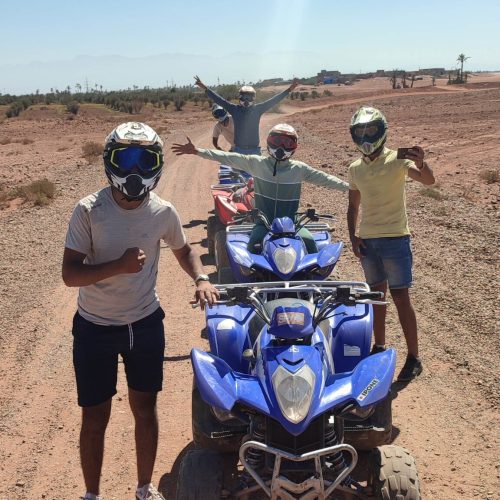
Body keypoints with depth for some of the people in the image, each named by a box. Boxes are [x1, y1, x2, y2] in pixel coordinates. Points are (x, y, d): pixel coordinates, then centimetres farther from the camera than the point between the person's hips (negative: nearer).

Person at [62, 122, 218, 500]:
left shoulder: (163, 211, -6)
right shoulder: (89, 210, -16)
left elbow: (183, 248, 13)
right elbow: (70, 274, -17)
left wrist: (201, 279, -5)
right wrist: (119, 266, -32)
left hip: (146, 325, 3)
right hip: (95, 329, -2)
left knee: (145, 410, 15)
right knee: (95, 417, 8)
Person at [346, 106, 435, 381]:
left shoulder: (396, 160, -10)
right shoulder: (355, 168, 7)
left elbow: (428, 180, -27)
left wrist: (421, 164, -49)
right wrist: (352, 237, 3)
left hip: (394, 238, -5)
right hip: (367, 241, 5)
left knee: (400, 298, -4)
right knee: (376, 295, 15)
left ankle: (413, 357, 4)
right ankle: (380, 346, 28)